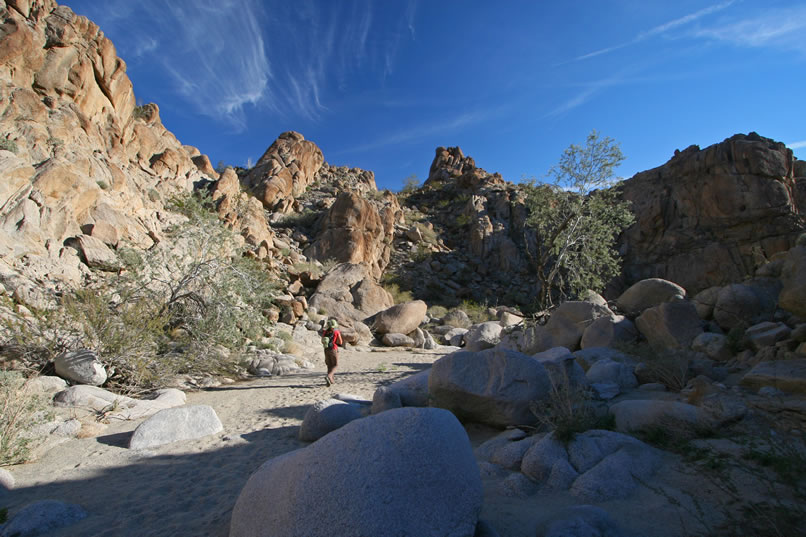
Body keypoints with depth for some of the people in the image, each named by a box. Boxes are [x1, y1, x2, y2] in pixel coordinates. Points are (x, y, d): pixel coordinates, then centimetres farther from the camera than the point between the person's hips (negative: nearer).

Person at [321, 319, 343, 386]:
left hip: (326, 350, 4)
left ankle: (331, 379, 16)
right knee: (335, 365, 5)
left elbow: (322, 341, 11)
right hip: (333, 350, -4)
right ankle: (328, 376, -17)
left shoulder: (325, 332, 2)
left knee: (329, 365, 16)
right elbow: (340, 342, -5)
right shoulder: (336, 332, -10)